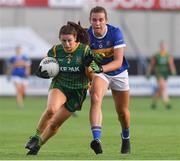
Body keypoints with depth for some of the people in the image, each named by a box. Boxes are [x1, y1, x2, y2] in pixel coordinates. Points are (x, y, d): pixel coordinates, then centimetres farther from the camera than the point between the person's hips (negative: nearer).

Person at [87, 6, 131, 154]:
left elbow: (118, 61, -29)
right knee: (96, 98, -30)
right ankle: (97, 139, -42)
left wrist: (101, 68, -44)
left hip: (118, 73, 0)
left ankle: (126, 137, 42)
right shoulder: (86, 35, -19)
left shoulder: (115, 32, -24)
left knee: (122, 111, 10)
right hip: (99, 73, 0)